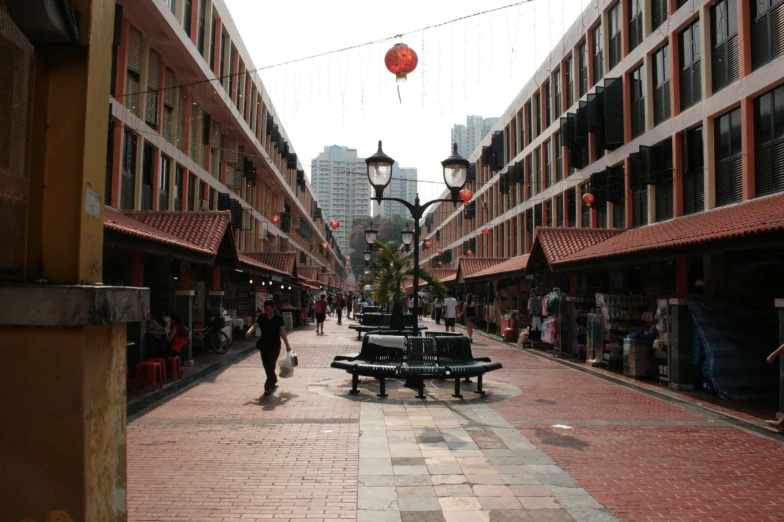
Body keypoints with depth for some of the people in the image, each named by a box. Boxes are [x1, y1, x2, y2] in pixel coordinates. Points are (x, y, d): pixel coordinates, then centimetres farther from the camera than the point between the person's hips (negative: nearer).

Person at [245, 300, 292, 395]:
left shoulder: (278, 318, -4)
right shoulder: (261, 317, 4)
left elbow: (282, 332, -2)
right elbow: (255, 325, -4)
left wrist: (287, 345, -2)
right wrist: (249, 331, -27)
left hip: (275, 345, -4)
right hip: (264, 344, 4)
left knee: (270, 366, -8)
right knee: (266, 365, 11)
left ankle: (268, 387, -4)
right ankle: (273, 381, 33)